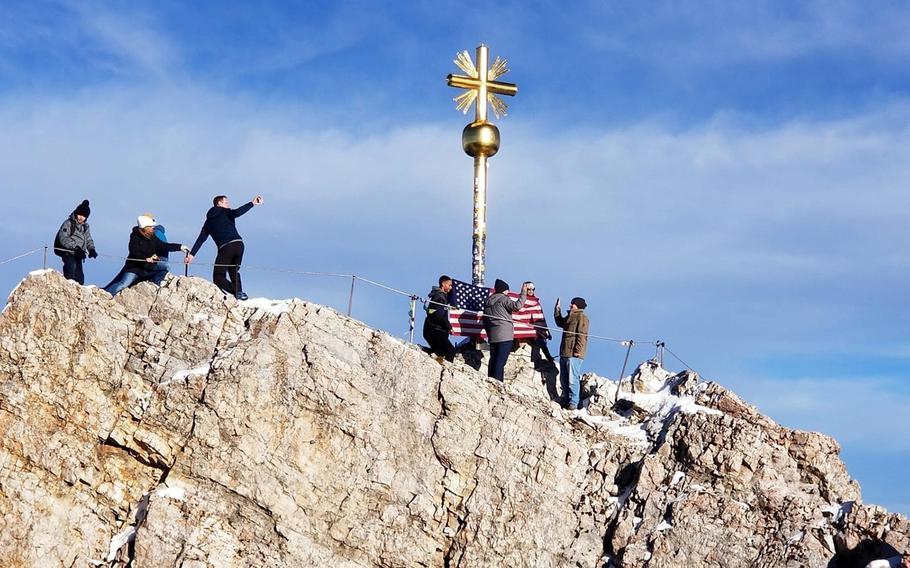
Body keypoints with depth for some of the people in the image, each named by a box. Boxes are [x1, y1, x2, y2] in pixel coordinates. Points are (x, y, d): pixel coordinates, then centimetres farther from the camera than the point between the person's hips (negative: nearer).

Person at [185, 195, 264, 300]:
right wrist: (252, 203, -8)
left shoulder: (208, 221, 21)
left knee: (218, 277, 5)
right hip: (239, 244, 1)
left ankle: (237, 293, -17)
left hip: (225, 248, -1)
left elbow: (200, 239, 18)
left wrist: (192, 254, 21)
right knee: (234, 271, 23)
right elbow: (236, 213, -9)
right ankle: (239, 291, 2)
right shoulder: (225, 212, 13)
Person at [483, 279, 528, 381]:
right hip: (505, 336, -8)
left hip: (492, 336, 8)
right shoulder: (503, 299, -6)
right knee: (500, 361, -10)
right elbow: (517, 306, -22)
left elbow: (485, 319, 22)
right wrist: (523, 292, -16)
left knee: (493, 360, 10)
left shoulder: (488, 301, 18)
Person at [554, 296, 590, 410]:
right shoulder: (570, 316, 18)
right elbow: (560, 323, 38)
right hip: (564, 353, 10)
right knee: (564, 379, 14)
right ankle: (566, 401, 22)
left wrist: (578, 351, -22)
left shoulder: (582, 317, -11)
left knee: (572, 379, -9)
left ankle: (573, 403, -5)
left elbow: (582, 336, -17)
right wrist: (557, 310, 28)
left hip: (574, 354, -10)